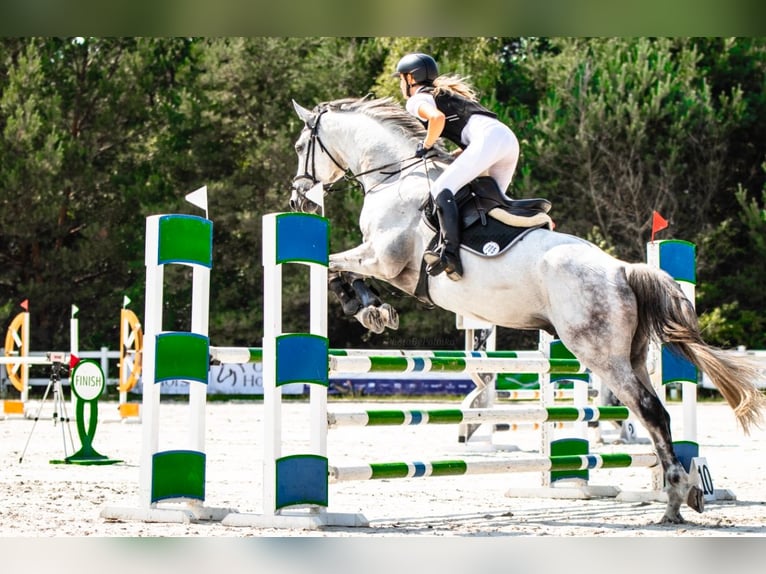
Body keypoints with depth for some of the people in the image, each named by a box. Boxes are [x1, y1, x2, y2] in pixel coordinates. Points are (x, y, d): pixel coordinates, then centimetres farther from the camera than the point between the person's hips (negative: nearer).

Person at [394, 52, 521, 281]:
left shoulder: (417, 99, 9)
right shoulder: (447, 95, 35)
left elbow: (437, 117, -14)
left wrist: (426, 146, 2)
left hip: (488, 138, -9)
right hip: (508, 137, 9)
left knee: (442, 189, -18)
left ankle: (450, 253, -35)